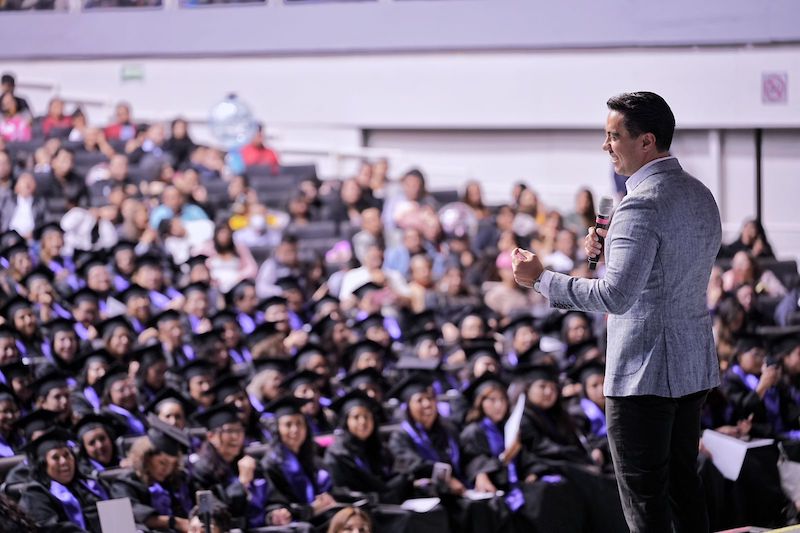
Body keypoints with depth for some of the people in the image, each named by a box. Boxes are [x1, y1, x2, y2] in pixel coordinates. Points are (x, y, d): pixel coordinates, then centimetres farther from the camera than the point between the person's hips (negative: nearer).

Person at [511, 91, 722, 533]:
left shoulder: (642, 205, -20)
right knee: (683, 482, 17)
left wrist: (540, 278, -19)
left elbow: (616, 297, -27)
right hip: (694, 367, 9)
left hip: (643, 373, -9)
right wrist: (610, 249, 10)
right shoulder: (701, 195, 10)